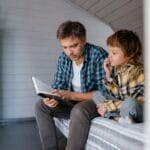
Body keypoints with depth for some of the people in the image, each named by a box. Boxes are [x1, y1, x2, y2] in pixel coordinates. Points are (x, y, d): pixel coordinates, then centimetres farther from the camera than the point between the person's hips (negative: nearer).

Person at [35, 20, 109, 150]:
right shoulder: (63, 58, -3)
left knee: (79, 111, -36)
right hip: (73, 101, 6)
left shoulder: (99, 55, -22)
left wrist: (72, 95, -30)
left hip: (96, 101, -6)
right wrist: (52, 97, -22)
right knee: (41, 106, -7)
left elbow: (104, 93, -24)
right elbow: (58, 85, 2)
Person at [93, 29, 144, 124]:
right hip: (121, 106, 8)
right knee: (97, 95, -1)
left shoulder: (137, 72, -22)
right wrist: (108, 74, -9)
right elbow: (116, 94, 2)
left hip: (140, 112, -8)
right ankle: (117, 118, -20)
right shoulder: (116, 67, 0)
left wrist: (107, 106, -20)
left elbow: (131, 103, -24)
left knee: (129, 103, -41)